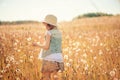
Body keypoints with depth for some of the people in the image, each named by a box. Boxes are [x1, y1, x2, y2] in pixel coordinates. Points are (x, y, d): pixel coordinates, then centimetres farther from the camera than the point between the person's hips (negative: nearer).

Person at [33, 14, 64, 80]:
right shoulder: (59, 33, 13)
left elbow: (46, 47, -11)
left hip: (50, 59, -7)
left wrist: (37, 45, 4)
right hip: (59, 58, 7)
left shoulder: (48, 33, -7)